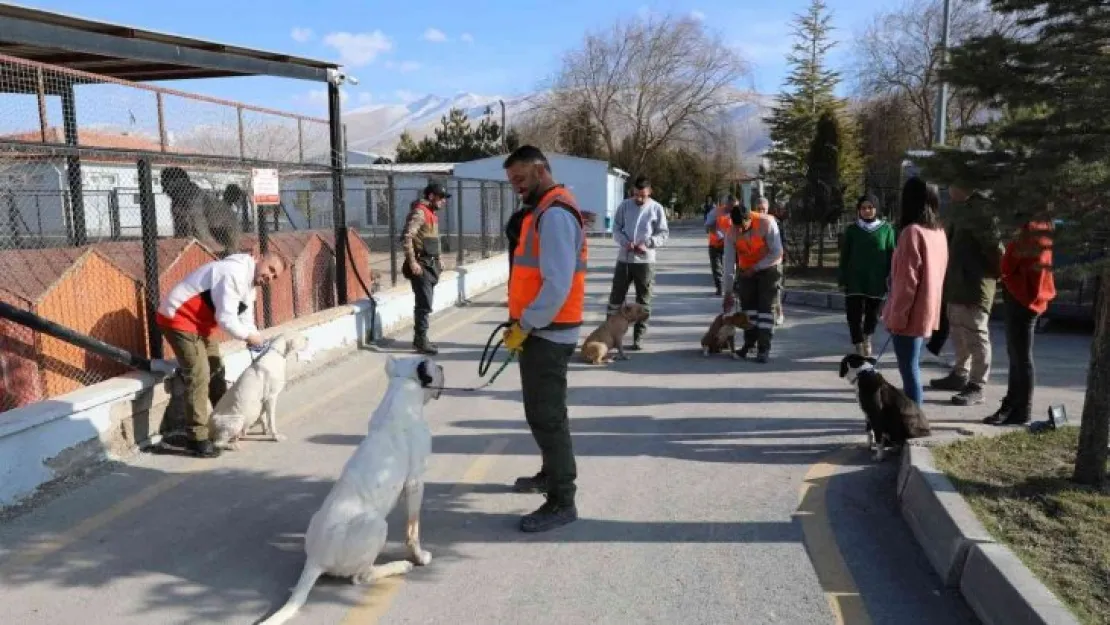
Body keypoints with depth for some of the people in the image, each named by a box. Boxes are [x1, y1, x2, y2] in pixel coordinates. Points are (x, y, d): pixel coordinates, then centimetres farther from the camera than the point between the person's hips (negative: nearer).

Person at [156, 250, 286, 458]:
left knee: (215, 370, 17)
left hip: (199, 322, 11)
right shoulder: (235, 273, -26)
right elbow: (225, 318, -30)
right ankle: (198, 439, -6)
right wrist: (249, 336, -17)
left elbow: (245, 318, 8)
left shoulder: (250, 283, 8)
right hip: (178, 317, -11)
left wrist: (254, 338, -10)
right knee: (199, 376, -13)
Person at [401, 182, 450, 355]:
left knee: (424, 303, 12)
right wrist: (412, 262, -24)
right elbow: (406, 237, -22)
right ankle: (420, 341, -4)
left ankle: (420, 339, 20)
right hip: (421, 265, -9)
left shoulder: (432, 213, 16)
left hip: (431, 264, 9)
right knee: (424, 304, -9)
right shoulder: (419, 212, -13)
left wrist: (438, 260, 19)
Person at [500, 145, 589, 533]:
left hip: (547, 332, -10)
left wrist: (523, 326, -18)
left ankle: (562, 502, 3)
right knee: (543, 411, 20)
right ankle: (551, 474, 36)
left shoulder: (555, 214, -17)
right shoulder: (544, 211, 16)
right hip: (542, 329, 10)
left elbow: (557, 284, -25)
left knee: (546, 416, -6)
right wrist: (522, 322, 12)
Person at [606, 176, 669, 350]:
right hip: (624, 258, 1)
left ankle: (638, 337, 13)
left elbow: (664, 234, -1)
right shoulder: (624, 205, 2)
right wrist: (625, 242, -15)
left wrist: (647, 243, -18)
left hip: (645, 260, -1)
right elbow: (616, 228, 4)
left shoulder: (656, 208, -2)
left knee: (643, 300, 5)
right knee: (616, 296, 7)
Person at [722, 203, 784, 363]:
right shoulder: (732, 233, -18)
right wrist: (729, 292, -12)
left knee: (766, 306, -8)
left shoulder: (766, 223, -29)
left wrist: (755, 268, -24)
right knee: (748, 305, 4)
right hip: (746, 270, 3)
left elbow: (777, 252, -23)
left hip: (769, 267, -3)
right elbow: (729, 263, -13)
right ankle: (749, 343, 17)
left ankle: (764, 348, -7)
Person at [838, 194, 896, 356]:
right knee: (854, 315, -6)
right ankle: (860, 349, -1)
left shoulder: (886, 229, 2)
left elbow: (891, 255, 2)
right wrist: (842, 279, 0)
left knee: (873, 313, 13)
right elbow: (844, 256, 5)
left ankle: (867, 338, 39)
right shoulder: (852, 229, 4)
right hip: (855, 280, 0)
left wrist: (891, 278, -3)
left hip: (877, 280, 0)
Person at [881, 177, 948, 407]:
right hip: (927, 312, 8)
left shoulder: (912, 232, -16)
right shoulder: (939, 232, 9)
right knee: (912, 367, 17)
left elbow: (907, 280, -19)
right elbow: (935, 274, 14)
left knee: (908, 369, -2)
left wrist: (896, 317, -13)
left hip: (910, 314, -8)